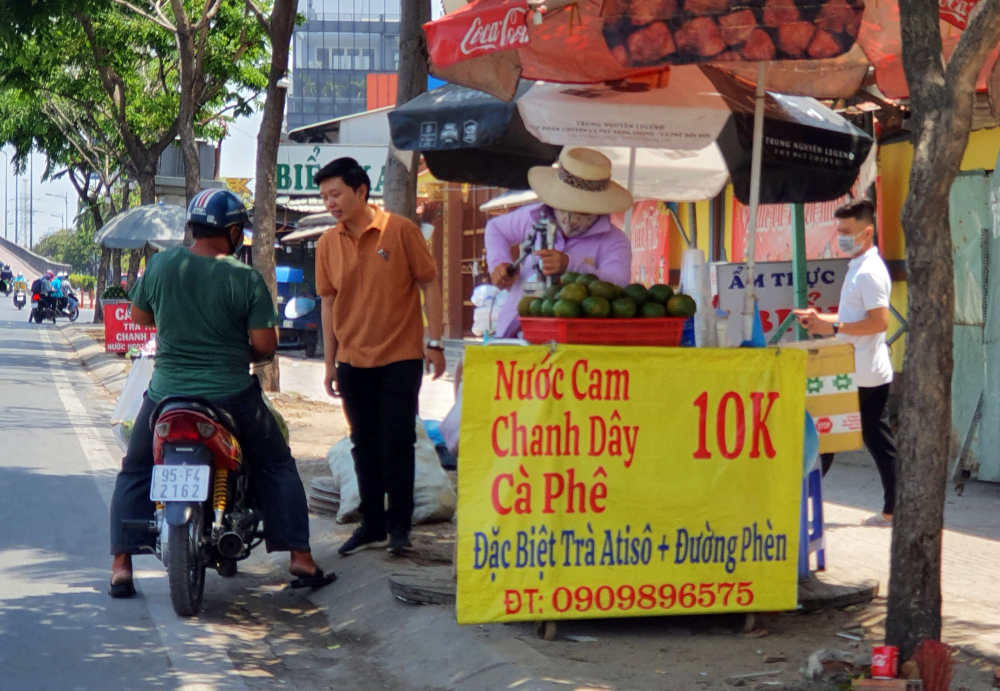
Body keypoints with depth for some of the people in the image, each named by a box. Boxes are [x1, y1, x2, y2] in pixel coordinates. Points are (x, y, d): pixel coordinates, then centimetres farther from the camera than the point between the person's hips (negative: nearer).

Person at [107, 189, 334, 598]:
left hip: (167, 392, 2)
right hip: (231, 394, -1)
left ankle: (121, 567, 8)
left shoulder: (159, 265, -4)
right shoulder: (246, 279, -10)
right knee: (277, 468, 17)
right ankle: (300, 560, 14)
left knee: (135, 474, 18)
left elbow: (139, 315, 11)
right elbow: (265, 345, -11)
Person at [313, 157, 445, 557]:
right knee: (364, 446, 10)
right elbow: (328, 302, 11)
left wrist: (434, 342, -7)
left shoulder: (400, 231, -7)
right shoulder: (328, 244, 4)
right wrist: (330, 362, 10)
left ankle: (399, 525, 7)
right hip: (353, 361, 4)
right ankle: (372, 525, 19)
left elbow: (429, 284, -2)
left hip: (400, 357, -4)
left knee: (397, 443, -3)